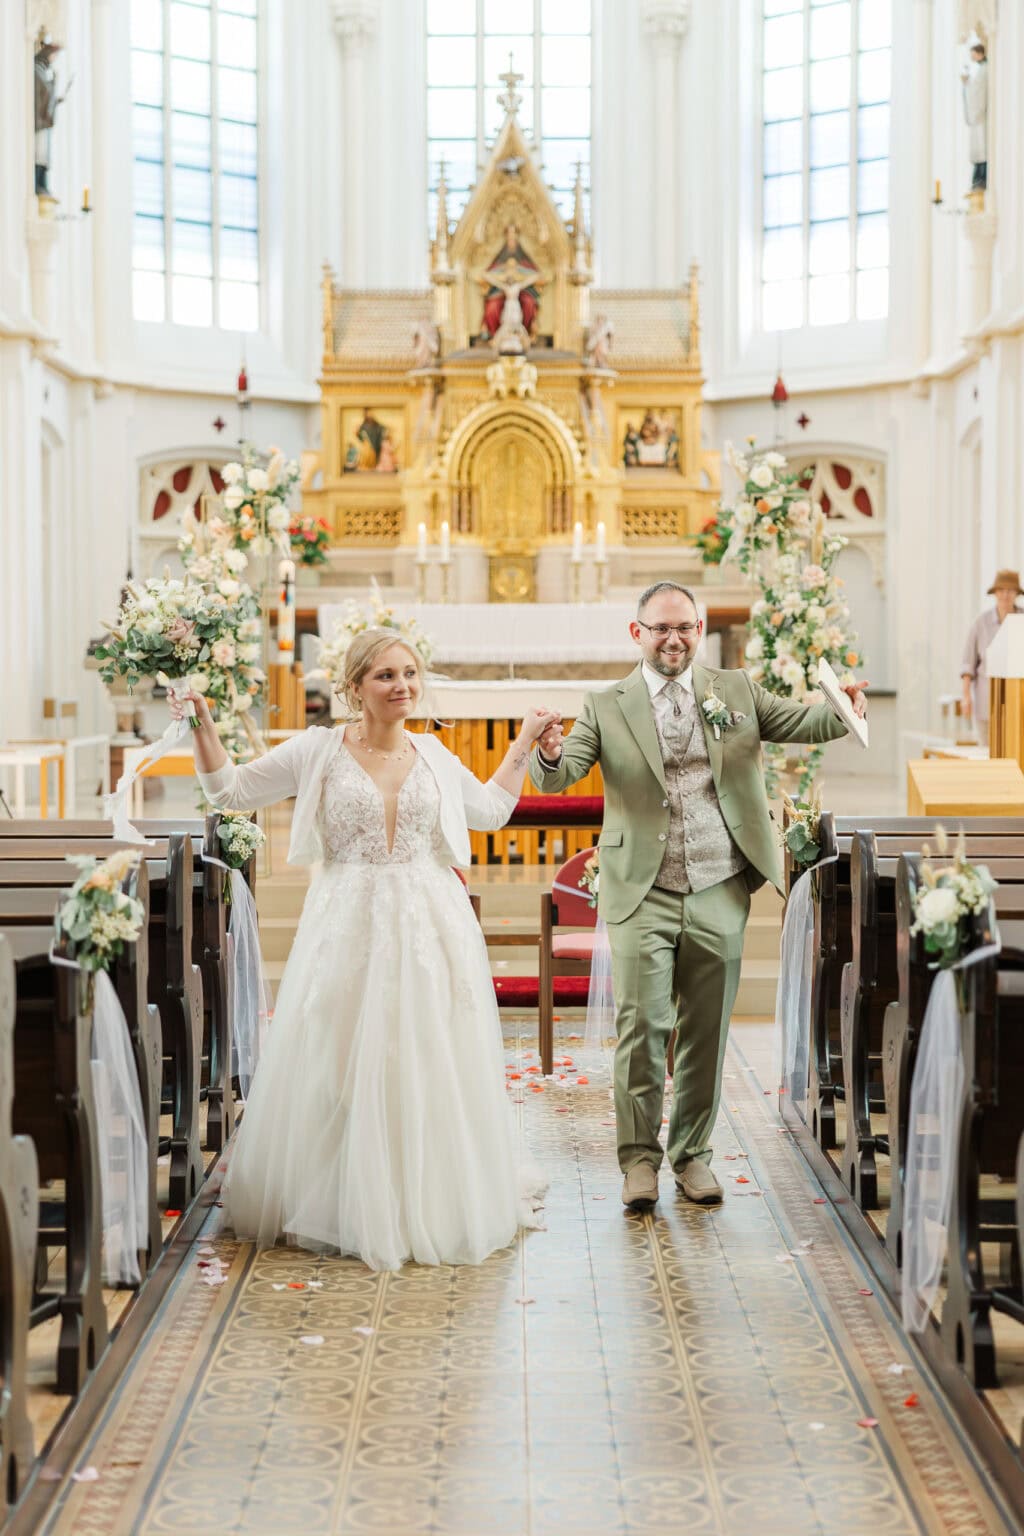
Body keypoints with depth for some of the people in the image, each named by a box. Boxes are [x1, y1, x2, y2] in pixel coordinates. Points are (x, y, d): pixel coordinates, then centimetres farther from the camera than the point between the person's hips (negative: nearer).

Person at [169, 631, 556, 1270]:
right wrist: (203, 725, -6)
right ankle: (343, 1207, 12)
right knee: (345, 1069, 0)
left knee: (428, 1069, 5)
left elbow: (491, 810, 24)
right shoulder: (319, 751, 1)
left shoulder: (433, 755, 10)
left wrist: (524, 744, 23)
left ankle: (432, 1209, 17)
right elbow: (231, 790, 5)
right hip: (348, 929, -2)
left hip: (429, 929, 2)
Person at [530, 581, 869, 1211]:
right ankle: (640, 1157, 7)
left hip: (719, 897, 2)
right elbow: (556, 779, -7)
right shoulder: (607, 709, 3)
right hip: (644, 898, -2)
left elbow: (800, 721, 0)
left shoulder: (736, 691, 10)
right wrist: (549, 753, -31)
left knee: (706, 1034, 8)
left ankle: (693, 1154, 22)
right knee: (642, 1026, -7)